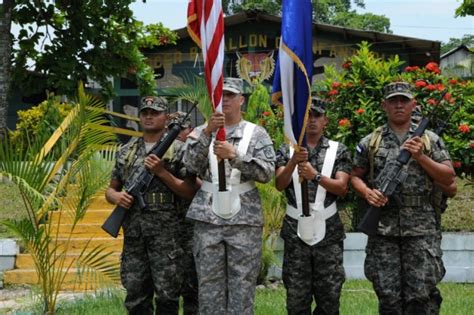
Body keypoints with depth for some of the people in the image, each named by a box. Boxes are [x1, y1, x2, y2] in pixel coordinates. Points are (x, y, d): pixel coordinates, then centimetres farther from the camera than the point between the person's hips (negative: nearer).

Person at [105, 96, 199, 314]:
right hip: (133, 231, 4)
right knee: (136, 297, 8)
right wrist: (116, 196, -2)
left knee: (167, 295, -3)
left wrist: (161, 172, -13)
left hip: (166, 232, -4)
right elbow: (111, 189, 21)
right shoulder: (126, 151, 15)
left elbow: (190, 192, -3)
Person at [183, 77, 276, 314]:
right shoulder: (201, 132, 11)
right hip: (207, 219, 1)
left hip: (245, 219, -1)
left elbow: (267, 172, -5)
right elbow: (191, 165, -7)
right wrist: (208, 132, -20)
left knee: (243, 286, 0)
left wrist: (234, 156, -17)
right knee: (209, 287, 3)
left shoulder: (256, 134, 7)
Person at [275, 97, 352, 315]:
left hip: (328, 229, 0)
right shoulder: (287, 150, 5)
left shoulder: (338, 150, 3)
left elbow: (342, 188, -8)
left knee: (329, 295, 4)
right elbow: (280, 185, -8)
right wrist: (293, 161, -25)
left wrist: (316, 176, -24)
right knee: (296, 296, 4)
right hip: (295, 229, 0)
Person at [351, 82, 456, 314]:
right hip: (383, 228, 1)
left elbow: (448, 178, 3)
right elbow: (355, 176, 13)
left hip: (421, 228, -1)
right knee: (388, 296, 3)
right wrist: (367, 193, -8)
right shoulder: (370, 142, 8)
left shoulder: (429, 139, 7)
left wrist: (420, 157, -9)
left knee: (420, 296, -1)